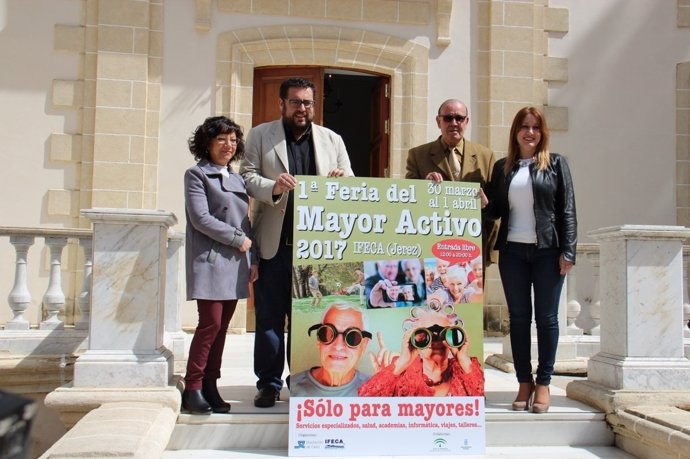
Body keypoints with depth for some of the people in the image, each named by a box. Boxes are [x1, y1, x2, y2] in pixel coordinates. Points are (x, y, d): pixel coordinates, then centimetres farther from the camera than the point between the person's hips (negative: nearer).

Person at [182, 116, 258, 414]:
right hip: (209, 260, -6)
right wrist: (239, 239, -10)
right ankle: (192, 388, -1)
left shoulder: (237, 179, 19)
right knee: (211, 322, -11)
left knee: (222, 326, 6)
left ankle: (210, 386, 12)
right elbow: (201, 219, -10)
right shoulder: (196, 175, 0)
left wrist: (252, 259, 10)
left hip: (235, 263, 6)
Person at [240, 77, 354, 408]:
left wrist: (342, 180, -11)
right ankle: (269, 383, 14)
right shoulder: (260, 136, 7)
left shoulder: (332, 140, 13)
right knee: (269, 315, 3)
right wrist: (273, 187, -21)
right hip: (274, 243, -1)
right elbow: (247, 176, -1)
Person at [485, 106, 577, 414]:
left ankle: (543, 383, 12)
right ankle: (524, 383, 14)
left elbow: (567, 210, 0)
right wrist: (484, 203, -12)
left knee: (546, 317, 3)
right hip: (512, 251, 2)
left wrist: (568, 251, -8)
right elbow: (496, 210, 11)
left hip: (547, 250, -2)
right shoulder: (502, 167, 11)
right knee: (518, 317, 5)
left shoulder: (556, 164, 4)